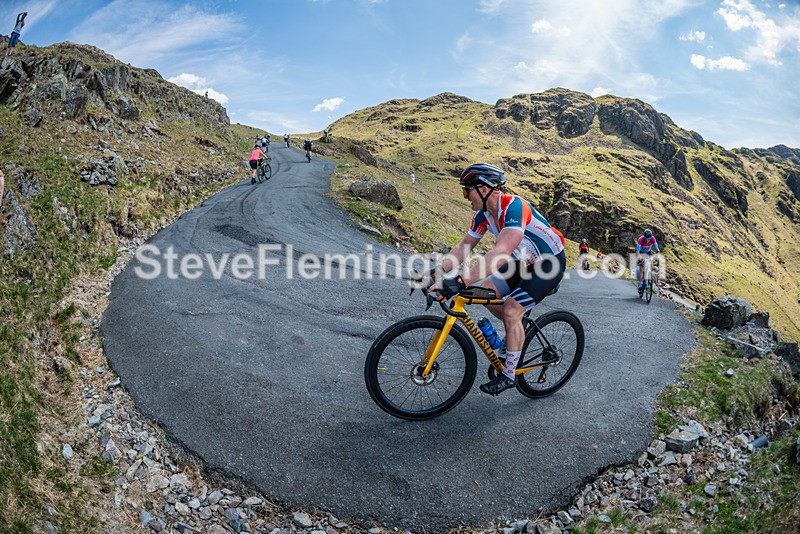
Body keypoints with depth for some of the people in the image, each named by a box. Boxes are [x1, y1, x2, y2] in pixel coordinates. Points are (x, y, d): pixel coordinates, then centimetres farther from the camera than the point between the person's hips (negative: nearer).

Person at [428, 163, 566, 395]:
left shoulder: (514, 207, -33)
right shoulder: (483, 214, -6)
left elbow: (501, 253, -46)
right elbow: (462, 248, -2)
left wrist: (459, 282, -52)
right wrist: (435, 272, -16)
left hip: (550, 264, -8)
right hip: (524, 261, 8)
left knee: (511, 311, -17)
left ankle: (509, 375, -1)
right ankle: (519, 330, 22)